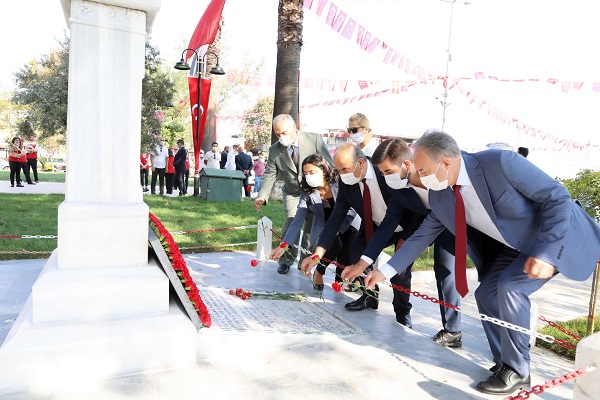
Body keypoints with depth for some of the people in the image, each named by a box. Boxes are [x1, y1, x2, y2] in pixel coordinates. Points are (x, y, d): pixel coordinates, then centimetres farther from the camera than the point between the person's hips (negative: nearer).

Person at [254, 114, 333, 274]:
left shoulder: (314, 140, -16)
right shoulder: (274, 150, -10)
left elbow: (329, 166, -12)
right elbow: (269, 175, -12)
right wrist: (262, 196, -28)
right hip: (292, 194, 1)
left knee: (312, 228, 6)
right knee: (291, 223, -14)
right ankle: (286, 260, 7)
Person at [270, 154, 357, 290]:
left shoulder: (339, 183, -13)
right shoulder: (307, 192, -8)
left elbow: (352, 210, -12)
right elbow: (297, 220, -14)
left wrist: (336, 231, -22)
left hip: (344, 226, 0)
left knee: (353, 240, -32)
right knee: (335, 243, -33)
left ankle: (340, 278, -4)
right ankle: (319, 272, -1)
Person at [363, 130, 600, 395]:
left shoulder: (500, 163, -32)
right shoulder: (440, 195, -10)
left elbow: (558, 197, -26)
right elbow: (423, 235, -1)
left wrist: (545, 253, -34)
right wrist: (385, 272, -5)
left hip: (557, 236, -7)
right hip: (515, 244, 7)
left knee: (510, 286, -22)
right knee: (487, 293, 0)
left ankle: (517, 371, -3)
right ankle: (506, 364, 18)